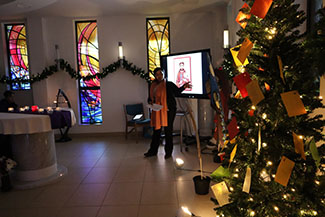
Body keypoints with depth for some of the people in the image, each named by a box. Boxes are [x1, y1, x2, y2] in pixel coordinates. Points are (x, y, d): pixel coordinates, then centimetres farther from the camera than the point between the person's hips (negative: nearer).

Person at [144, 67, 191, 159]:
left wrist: (184, 86, -26)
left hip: (168, 110, -4)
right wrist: (150, 101, -3)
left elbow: (177, 91, -9)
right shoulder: (153, 86, 11)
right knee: (156, 130, 10)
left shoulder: (169, 84, -1)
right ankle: (153, 150, 23)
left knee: (168, 130, 1)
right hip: (157, 111, 4)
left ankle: (168, 151, 14)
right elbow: (150, 97, 18)